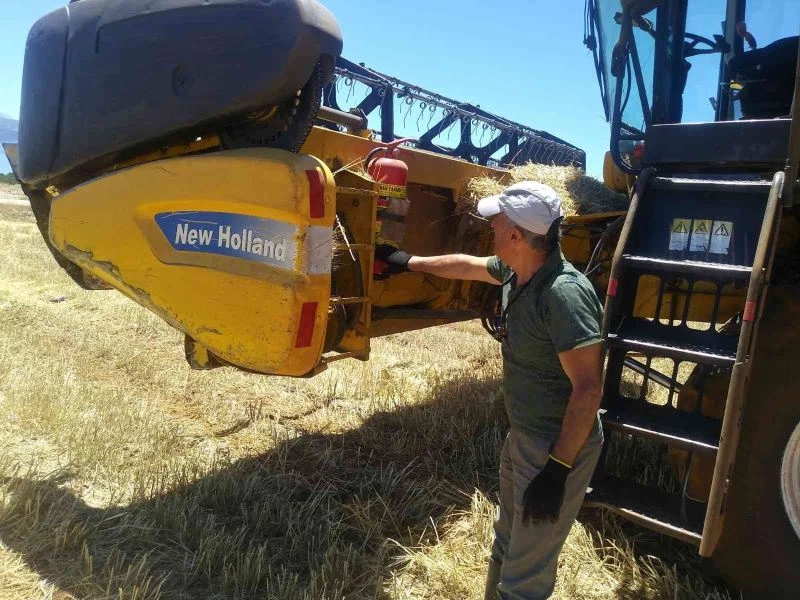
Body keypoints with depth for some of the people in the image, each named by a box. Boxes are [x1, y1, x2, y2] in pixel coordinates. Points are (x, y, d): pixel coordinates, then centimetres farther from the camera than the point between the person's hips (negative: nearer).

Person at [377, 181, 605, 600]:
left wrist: (557, 470, -25)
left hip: (560, 446, -9)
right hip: (521, 435, 9)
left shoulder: (565, 292, -28)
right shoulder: (514, 272, -1)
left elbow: (588, 388, -27)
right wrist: (410, 262, 28)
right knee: (506, 548, 27)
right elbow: (465, 266, 19)